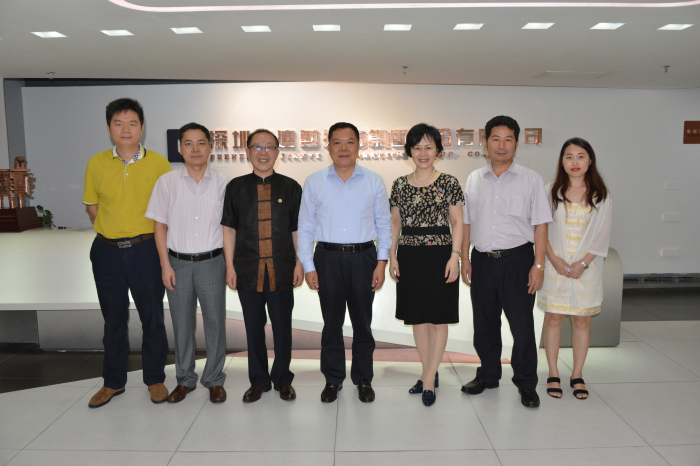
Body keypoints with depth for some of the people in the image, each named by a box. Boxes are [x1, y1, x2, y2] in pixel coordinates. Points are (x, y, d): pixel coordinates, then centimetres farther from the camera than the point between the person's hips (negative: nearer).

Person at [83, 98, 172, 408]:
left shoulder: (158, 163, -4)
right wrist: (112, 231, 2)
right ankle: (113, 382, 31)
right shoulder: (96, 164, 1)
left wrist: (147, 234, -2)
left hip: (146, 250, -2)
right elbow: (91, 205, 12)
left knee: (152, 317, 8)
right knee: (113, 319, 14)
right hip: (107, 251, 2)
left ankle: (155, 379, 26)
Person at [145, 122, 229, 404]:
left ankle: (214, 380, 23)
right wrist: (165, 265, -2)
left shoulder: (222, 184, -1)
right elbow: (160, 226, 3)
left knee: (215, 323, 6)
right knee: (182, 325, 11)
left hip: (211, 262, -1)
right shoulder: (167, 182, 1)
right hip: (178, 262, 1)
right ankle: (185, 379, 28)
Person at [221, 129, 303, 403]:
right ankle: (258, 381, 26)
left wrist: (299, 263, 1)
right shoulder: (236, 187, 5)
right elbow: (229, 229, 6)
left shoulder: (290, 187, 5)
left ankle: (283, 380, 24)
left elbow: (298, 229, 6)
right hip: (248, 269, 1)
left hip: (281, 268, 0)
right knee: (253, 327, 10)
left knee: (282, 326, 7)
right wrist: (230, 266, 1)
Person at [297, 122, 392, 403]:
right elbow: (305, 226, 5)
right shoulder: (314, 182, 4)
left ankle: (363, 379, 25)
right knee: (332, 323, 8)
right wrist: (308, 266, 0)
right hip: (327, 258, 0)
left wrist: (382, 262, -1)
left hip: (363, 257, 0)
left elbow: (383, 224, 7)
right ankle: (333, 380, 24)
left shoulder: (374, 181, 4)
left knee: (362, 322, 9)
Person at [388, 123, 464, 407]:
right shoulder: (400, 185, 6)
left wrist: (454, 256, -10)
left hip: (439, 255, -3)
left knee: (438, 318, 2)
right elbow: (395, 222, 11)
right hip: (410, 256, 4)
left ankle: (429, 380, 12)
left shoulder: (449, 183, -2)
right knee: (418, 318, 11)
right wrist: (392, 256, 3)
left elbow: (457, 223, -1)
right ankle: (428, 374, 25)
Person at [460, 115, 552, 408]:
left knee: (522, 326, 1)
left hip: (517, 260, -3)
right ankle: (488, 376, 32)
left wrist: (539, 264, -8)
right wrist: (465, 259, 6)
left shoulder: (530, 179, 0)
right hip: (482, 260, 3)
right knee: (484, 325, 13)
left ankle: (526, 384, 20)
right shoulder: (474, 180, 9)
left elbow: (540, 225, -2)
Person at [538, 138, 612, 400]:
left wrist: (584, 262, -10)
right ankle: (553, 374, 16)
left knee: (582, 320, 6)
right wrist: (554, 259, -11)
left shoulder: (600, 195, 2)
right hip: (555, 266, 0)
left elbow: (602, 234, 0)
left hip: (586, 267, 1)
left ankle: (577, 375, 20)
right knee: (553, 319, 4)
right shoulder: (551, 192, 2)